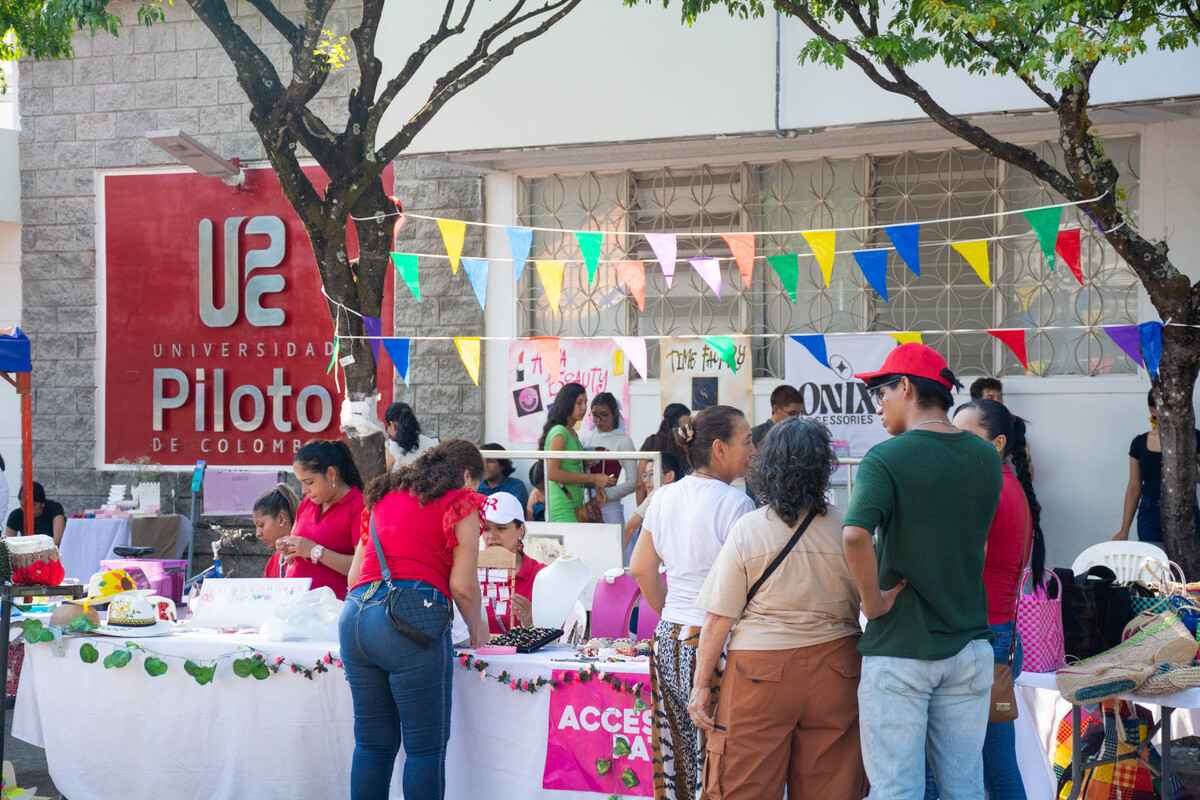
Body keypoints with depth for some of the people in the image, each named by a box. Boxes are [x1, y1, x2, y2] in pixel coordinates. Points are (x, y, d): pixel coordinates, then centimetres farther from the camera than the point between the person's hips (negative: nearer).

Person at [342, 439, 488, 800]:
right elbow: (462, 585, -1)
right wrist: (477, 628, 16)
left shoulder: (383, 496, 24)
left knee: (373, 743, 12)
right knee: (426, 745, 1)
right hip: (411, 619, -6)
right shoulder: (461, 502, 6)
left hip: (355, 615, 6)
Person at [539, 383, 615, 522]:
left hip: (575, 507, 9)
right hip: (562, 509, -9)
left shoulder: (572, 434, 15)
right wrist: (593, 478, -15)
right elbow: (553, 473, -18)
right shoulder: (559, 432, -10)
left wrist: (595, 484, -2)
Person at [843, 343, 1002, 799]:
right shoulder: (985, 458, 5)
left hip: (899, 649, -5)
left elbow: (855, 535, -30)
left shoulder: (886, 458, -14)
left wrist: (873, 602, -18)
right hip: (969, 645, 6)